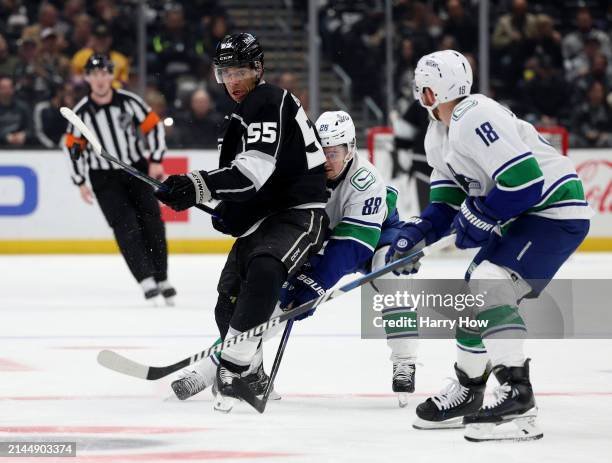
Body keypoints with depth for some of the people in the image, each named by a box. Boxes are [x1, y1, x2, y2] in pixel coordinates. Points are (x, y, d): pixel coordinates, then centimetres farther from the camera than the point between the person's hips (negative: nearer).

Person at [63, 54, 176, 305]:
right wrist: (80, 183, -2)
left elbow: (153, 125, -1)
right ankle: (146, 280, -17)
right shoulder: (81, 112, -9)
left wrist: (156, 161, -5)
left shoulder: (128, 101, -9)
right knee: (125, 225, -14)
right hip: (105, 178, -1)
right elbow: (73, 146, 0)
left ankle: (162, 279, 10)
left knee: (151, 222, -1)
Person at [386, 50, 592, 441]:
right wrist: (414, 235, 2)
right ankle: (466, 394, 32)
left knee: (490, 288, -25)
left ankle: (517, 398, -28)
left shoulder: (475, 119, -24)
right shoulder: (439, 135, 11)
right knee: (473, 293, 17)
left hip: (556, 211, -11)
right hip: (519, 217, 11)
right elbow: (447, 201, 17)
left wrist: (478, 218, -19)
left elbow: (525, 180, -30)